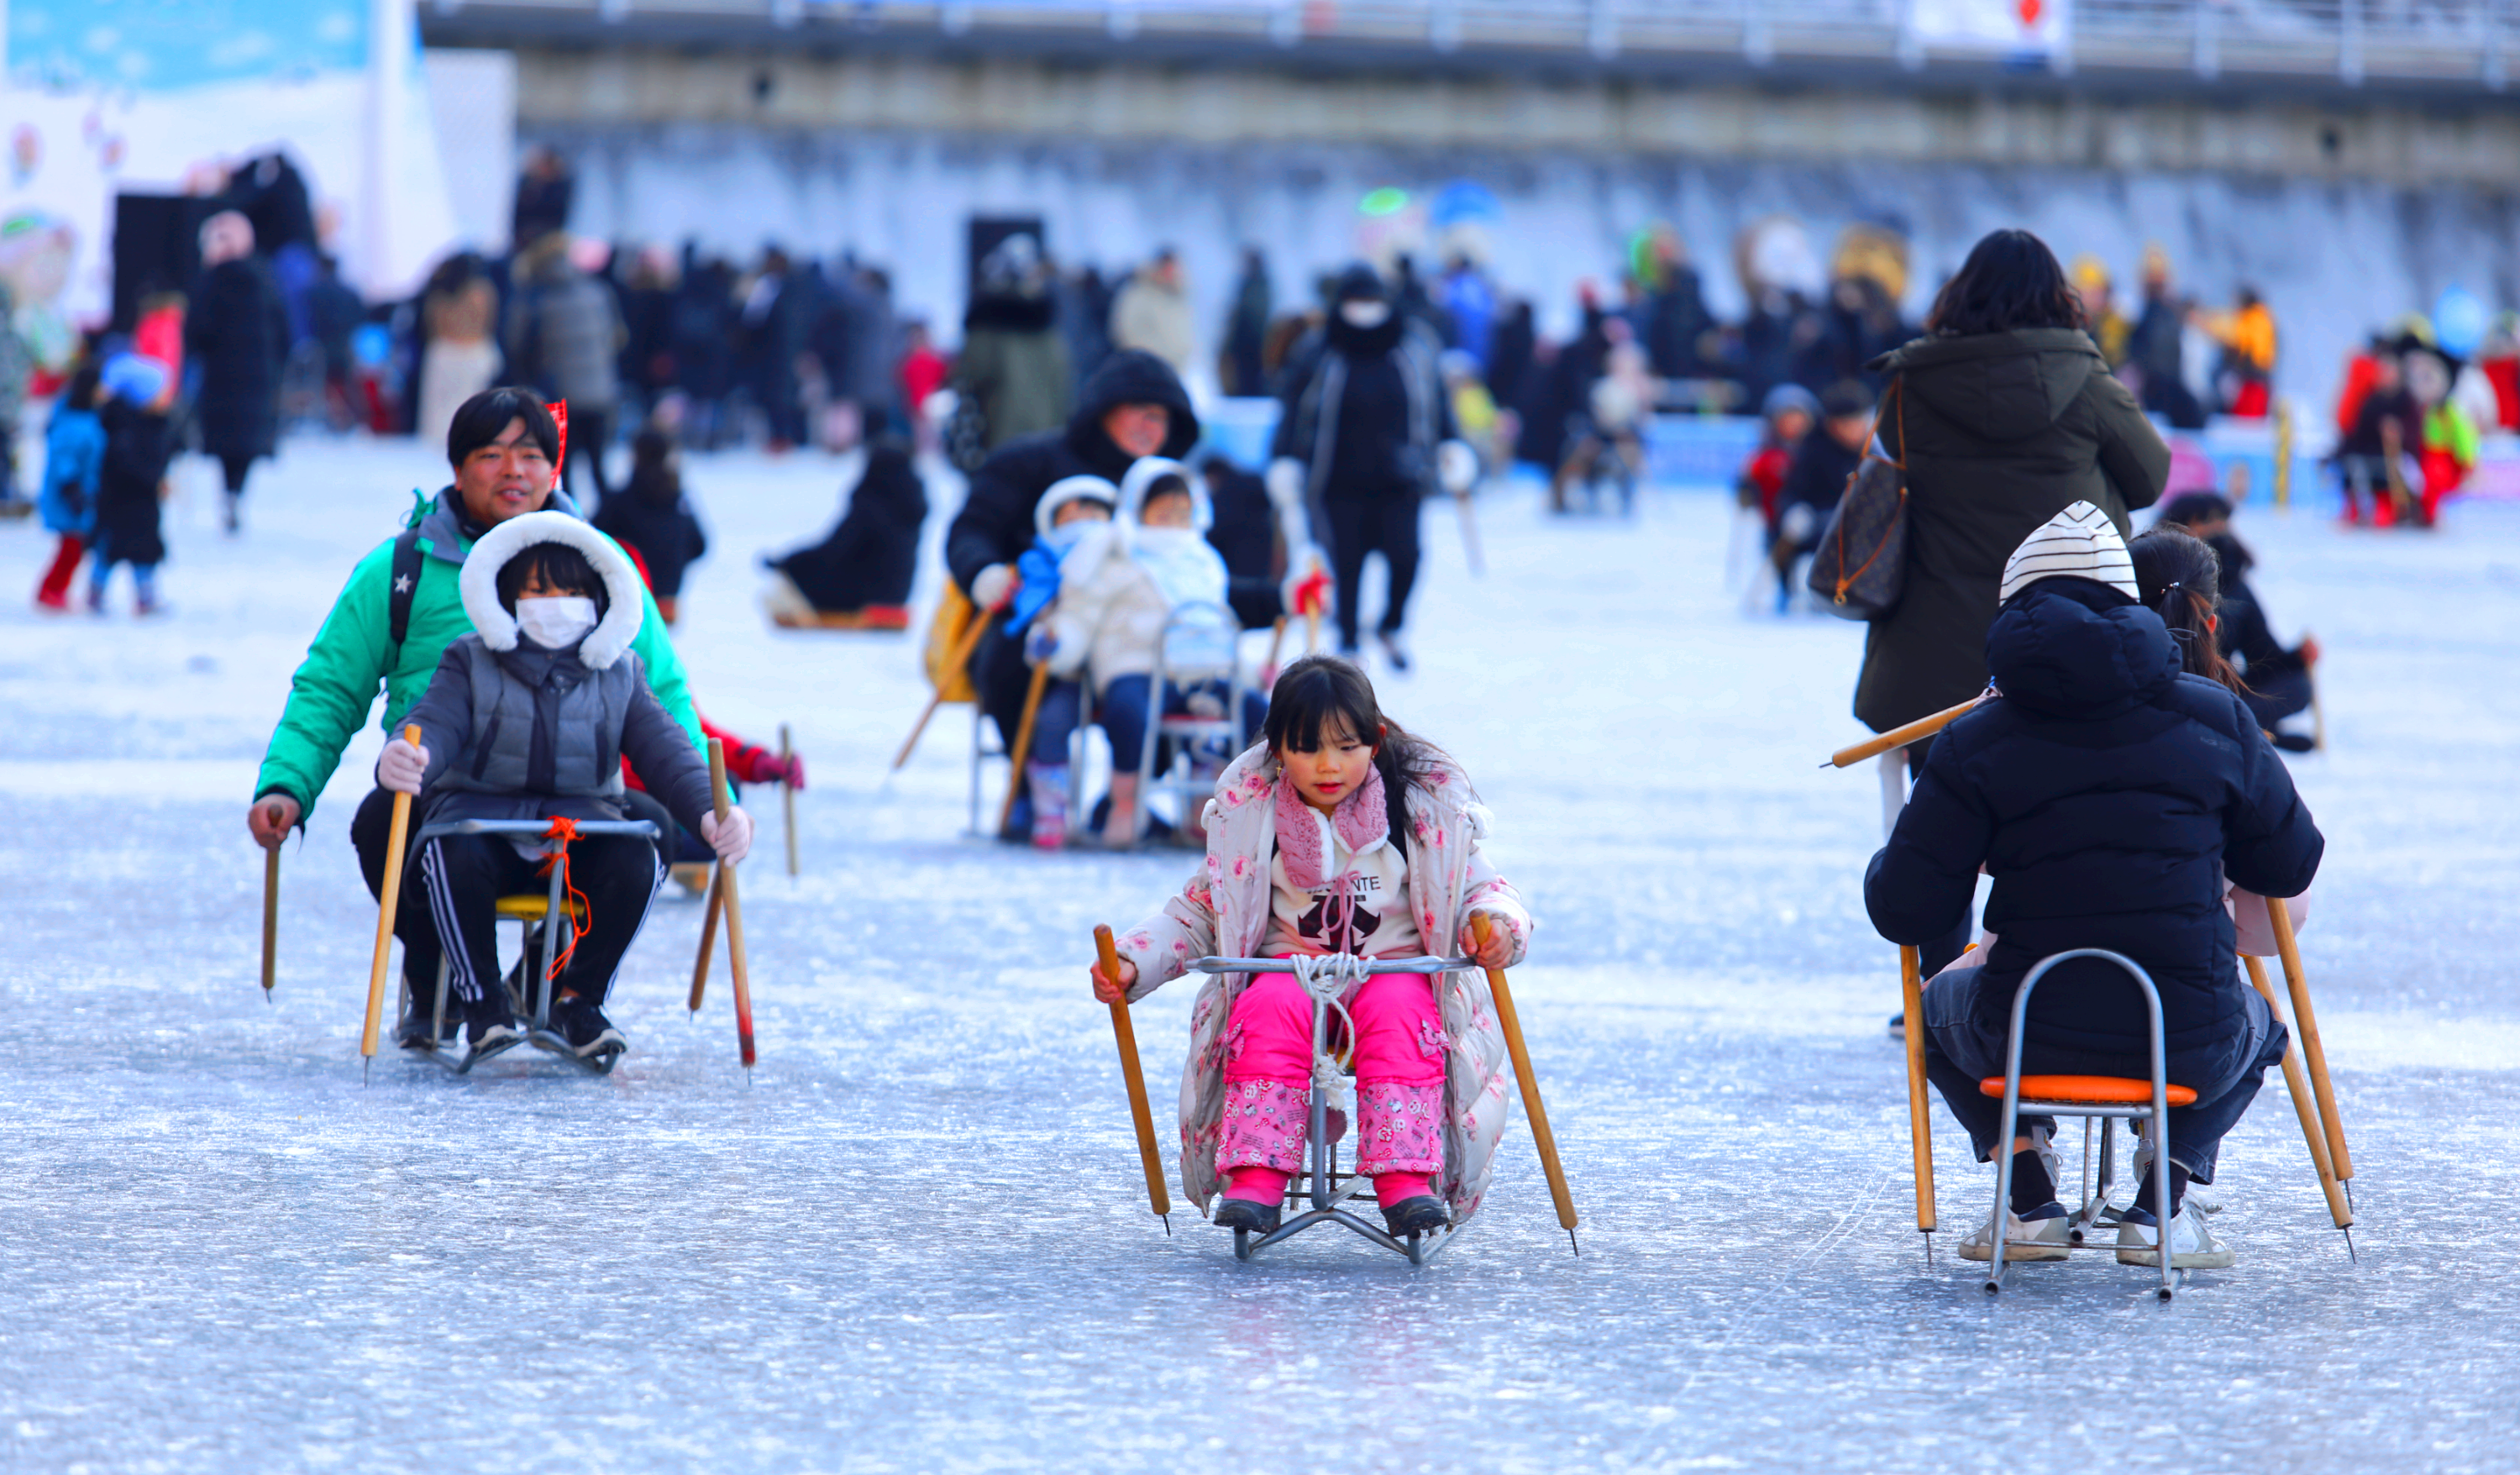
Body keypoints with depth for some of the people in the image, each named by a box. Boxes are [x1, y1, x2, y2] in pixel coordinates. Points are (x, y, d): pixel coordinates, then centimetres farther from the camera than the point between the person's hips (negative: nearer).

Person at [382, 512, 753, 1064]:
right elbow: (435, 724, -11)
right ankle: (482, 1003, -17)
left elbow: (665, 751, 2)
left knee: (637, 861, -30)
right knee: (453, 854, -37)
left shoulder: (619, 676, 13)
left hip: (582, 821, 2)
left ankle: (579, 999, -9)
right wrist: (403, 760, -38)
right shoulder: (471, 663, 7)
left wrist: (708, 812, -20)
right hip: (480, 814, -2)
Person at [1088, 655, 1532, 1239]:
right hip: (1290, 966, 1)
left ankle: (1408, 1182, -43)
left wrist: (1497, 921, -20)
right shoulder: (1248, 812, 3)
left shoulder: (1426, 805, 0)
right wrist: (1133, 962, -5)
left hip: (1398, 966, -1)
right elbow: (1199, 912, 11)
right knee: (1271, 1012, -33)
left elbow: (1478, 887, 5)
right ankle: (1255, 1182, -43)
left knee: (1396, 1014, -35)